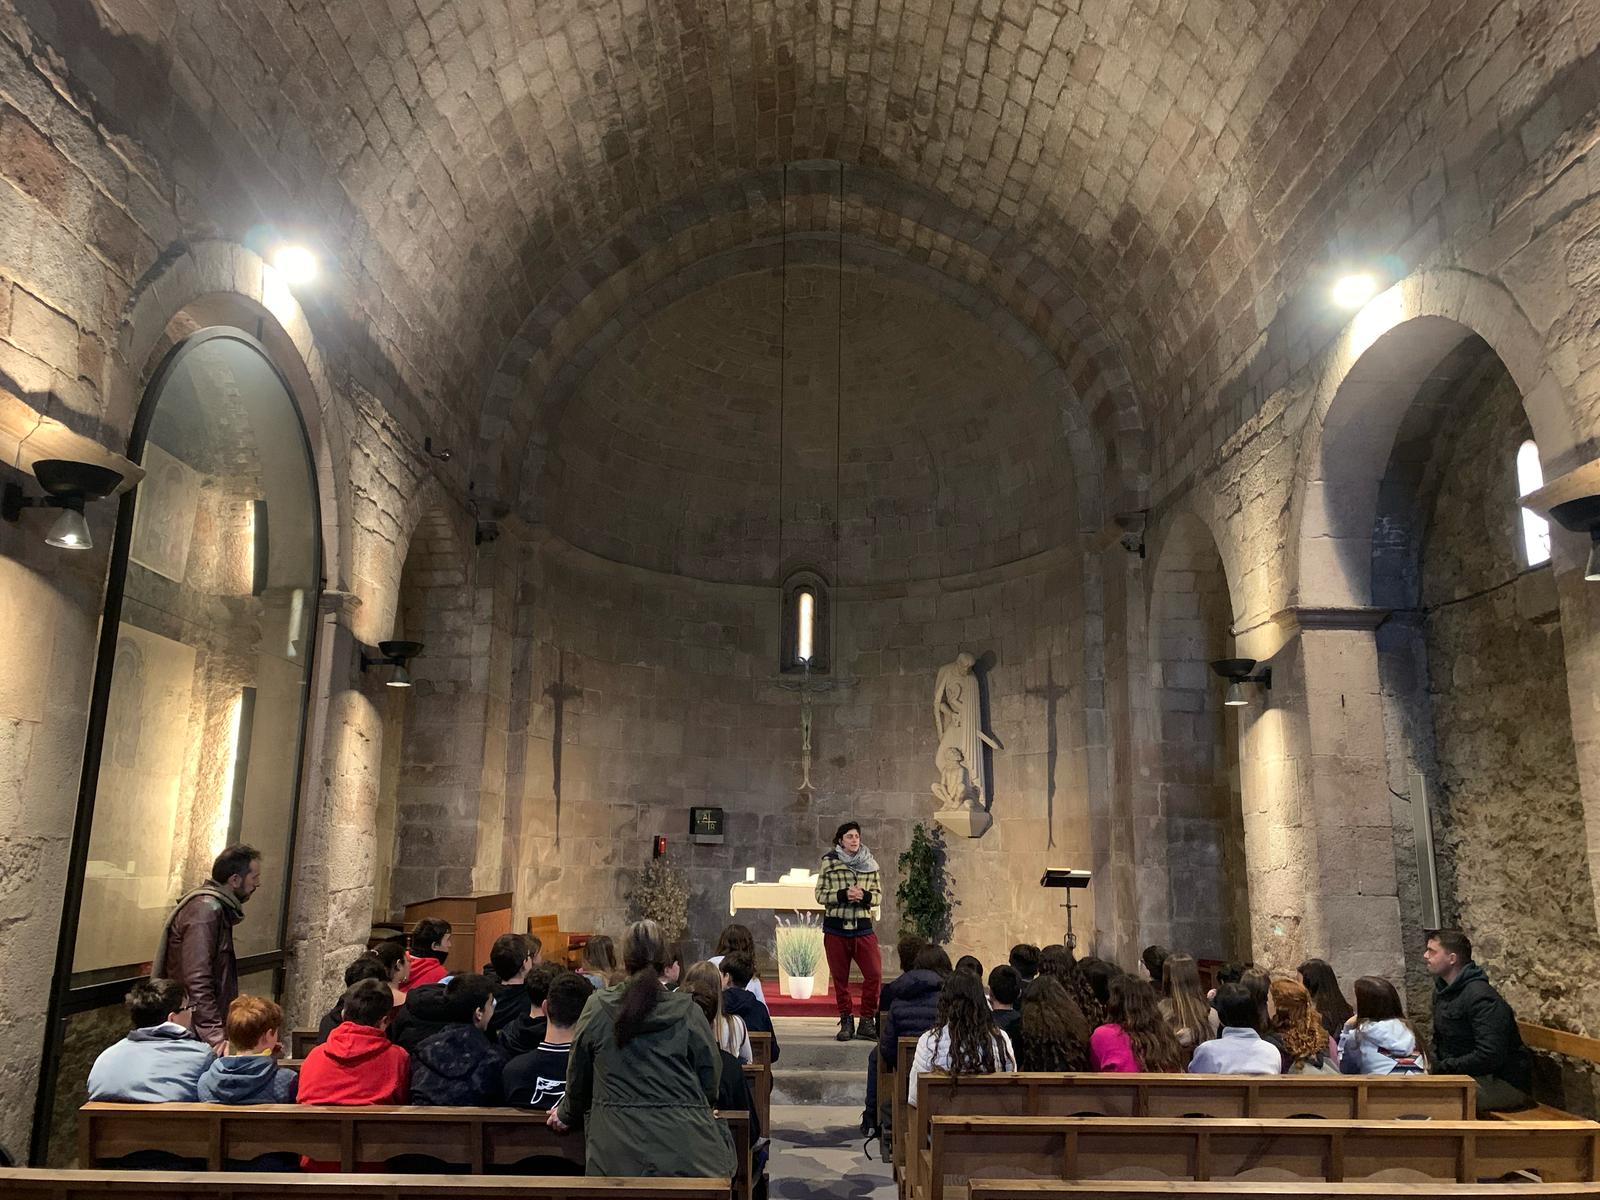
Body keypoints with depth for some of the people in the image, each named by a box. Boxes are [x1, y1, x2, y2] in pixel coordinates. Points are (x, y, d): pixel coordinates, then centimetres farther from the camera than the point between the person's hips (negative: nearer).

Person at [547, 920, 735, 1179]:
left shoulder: (596, 1008, 0)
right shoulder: (689, 1012, -2)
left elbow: (578, 1078, 13)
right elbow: (711, 1081, 5)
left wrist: (567, 1115, 33)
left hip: (616, 1157, 1)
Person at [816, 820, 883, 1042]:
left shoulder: (870, 864, 6)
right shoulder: (829, 862, 0)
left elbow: (878, 894, 9)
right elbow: (820, 895, -1)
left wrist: (864, 895, -12)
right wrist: (844, 894, -16)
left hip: (863, 927, 1)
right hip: (836, 928, -1)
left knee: (874, 974, -8)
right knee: (840, 978, 6)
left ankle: (867, 1021, 7)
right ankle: (846, 1022, 21)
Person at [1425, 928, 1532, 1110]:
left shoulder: (1480, 996, -21)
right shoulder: (1442, 990, 11)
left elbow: (1490, 1056, -28)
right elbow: (1439, 1041, 21)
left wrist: (1442, 1067, -21)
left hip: (1504, 1083, -9)